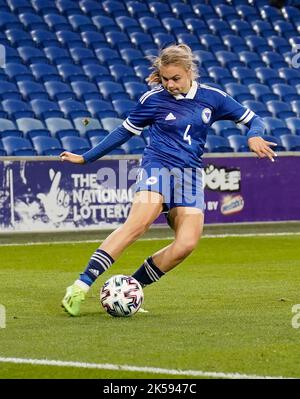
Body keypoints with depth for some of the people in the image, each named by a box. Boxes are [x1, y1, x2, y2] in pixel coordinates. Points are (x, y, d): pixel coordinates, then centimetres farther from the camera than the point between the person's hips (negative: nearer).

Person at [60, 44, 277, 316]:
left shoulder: (212, 98, 6)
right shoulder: (153, 99, 1)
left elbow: (253, 119, 15)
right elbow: (125, 131, 14)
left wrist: (254, 136, -9)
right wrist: (86, 158, 17)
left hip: (190, 175, 4)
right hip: (158, 166, -4)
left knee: (187, 243, -18)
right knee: (138, 223, -30)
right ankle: (81, 287, -37)